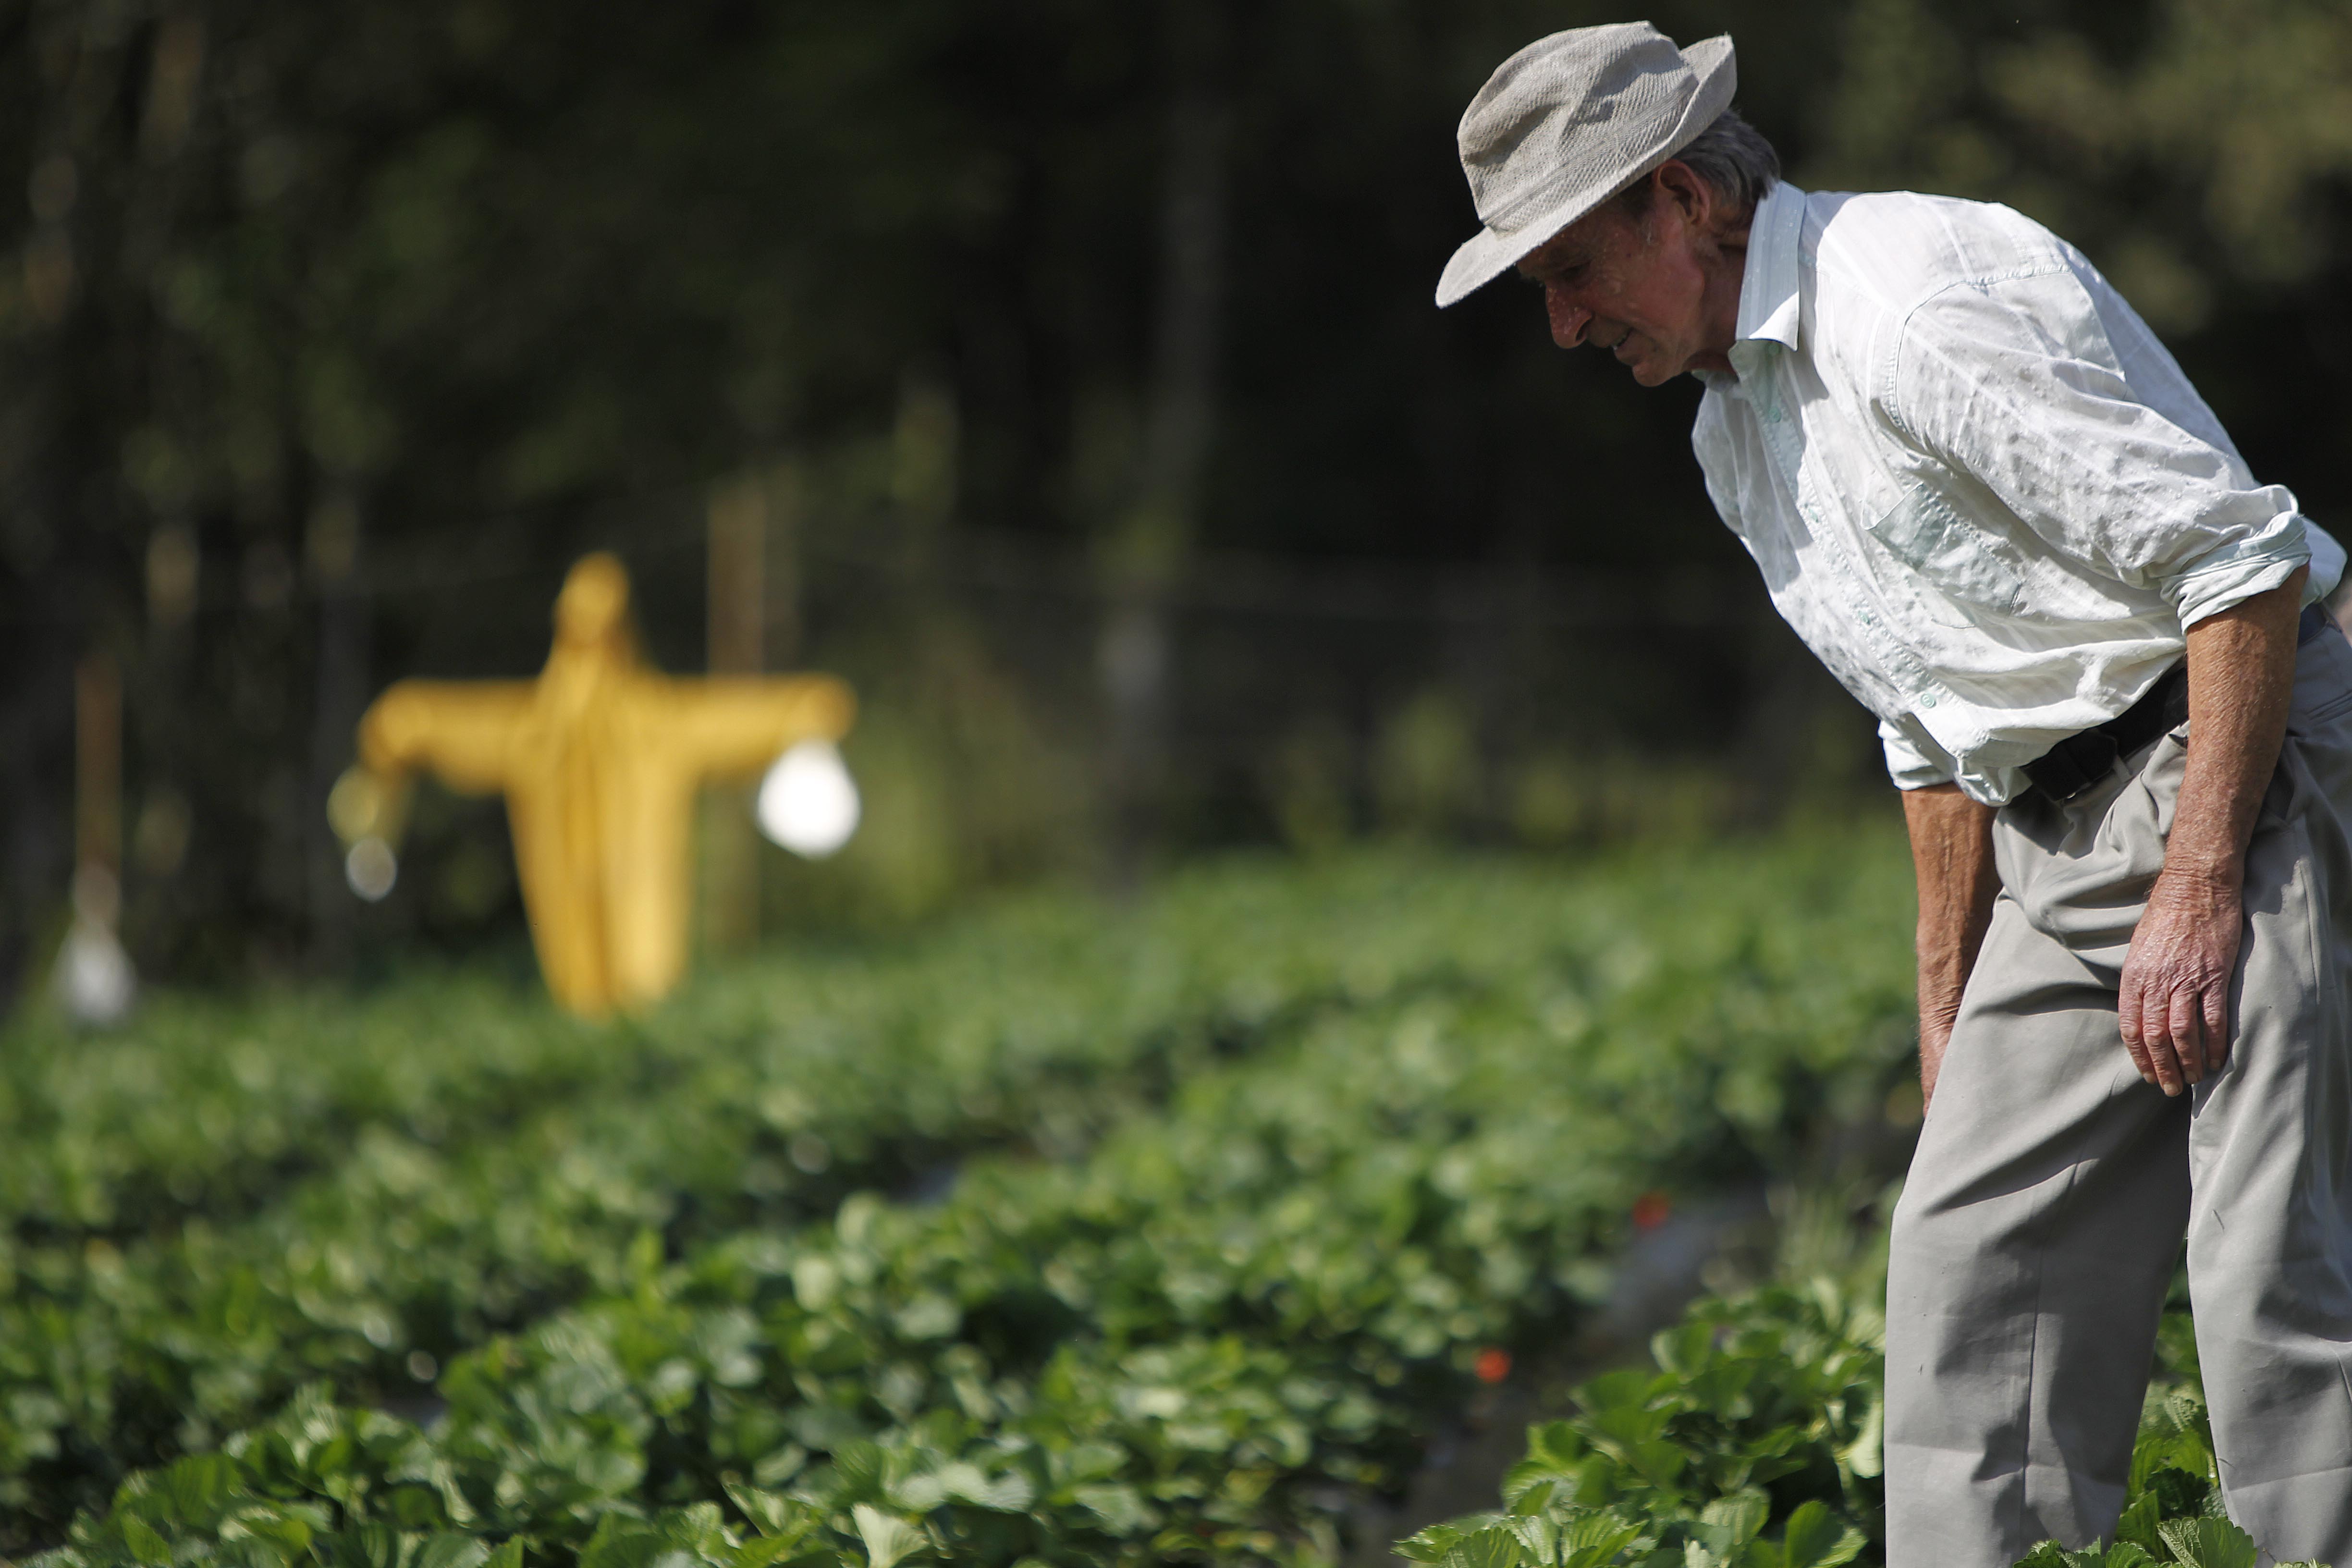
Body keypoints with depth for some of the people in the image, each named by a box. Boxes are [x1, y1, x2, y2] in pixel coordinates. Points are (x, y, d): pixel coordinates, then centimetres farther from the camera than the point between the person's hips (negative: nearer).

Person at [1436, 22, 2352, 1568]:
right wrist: (1953, 1029, 21)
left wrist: (2198, 888, -22)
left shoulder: (1919, 303, -16)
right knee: (1973, 1261, 4)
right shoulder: (1741, 434, 15)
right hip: (2067, 848, 10)